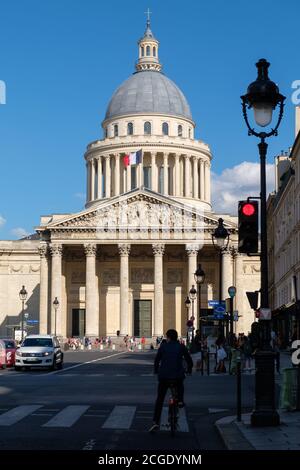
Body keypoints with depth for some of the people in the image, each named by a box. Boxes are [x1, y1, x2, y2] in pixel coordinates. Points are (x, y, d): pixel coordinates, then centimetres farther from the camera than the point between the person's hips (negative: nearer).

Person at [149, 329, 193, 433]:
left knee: (159, 399, 6)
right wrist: (189, 369, 28)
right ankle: (180, 400, 18)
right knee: (180, 385, 38)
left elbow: (157, 360, 7)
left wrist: (156, 371, 24)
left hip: (164, 376, -1)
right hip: (178, 375, 1)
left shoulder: (163, 346, 4)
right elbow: (189, 360, 9)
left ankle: (156, 422, -3)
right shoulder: (181, 347, 6)